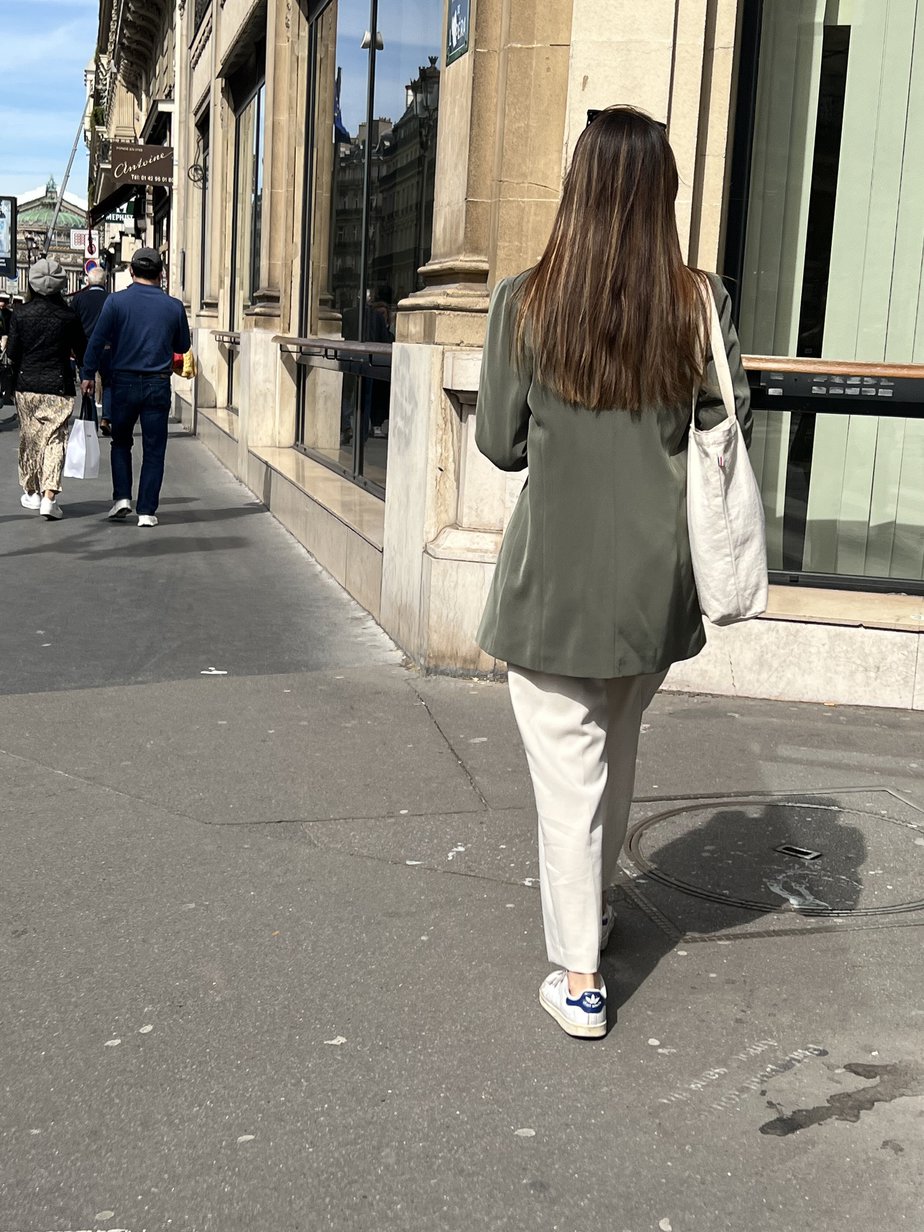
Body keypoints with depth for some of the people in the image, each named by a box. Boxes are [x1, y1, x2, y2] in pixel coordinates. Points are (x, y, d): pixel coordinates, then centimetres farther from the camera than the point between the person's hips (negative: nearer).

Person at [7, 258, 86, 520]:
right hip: (58, 385, -2)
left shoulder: (20, 314, -3)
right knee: (55, 439, -2)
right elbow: (80, 352, 0)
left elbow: (12, 354, -2)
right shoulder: (68, 316, -5)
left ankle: (31, 492, 25)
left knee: (29, 438, 15)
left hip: (26, 384, 2)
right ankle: (49, 496, -15)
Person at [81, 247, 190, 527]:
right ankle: (147, 511, 4)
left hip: (124, 381, 0)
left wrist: (88, 375, 2)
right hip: (158, 385, 0)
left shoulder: (116, 301, -6)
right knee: (153, 449, 6)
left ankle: (122, 497, 5)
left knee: (121, 442, 18)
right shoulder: (174, 307, -2)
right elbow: (183, 346, 10)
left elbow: (97, 340, -7)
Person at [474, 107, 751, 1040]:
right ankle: (593, 903, 43)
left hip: (555, 575, -3)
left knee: (568, 765, 6)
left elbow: (498, 443, -3)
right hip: (656, 578, 3)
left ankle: (579, 977, 11)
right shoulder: (699, 303, -6)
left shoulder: (525, 301, -9)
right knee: (616, 749, 23)